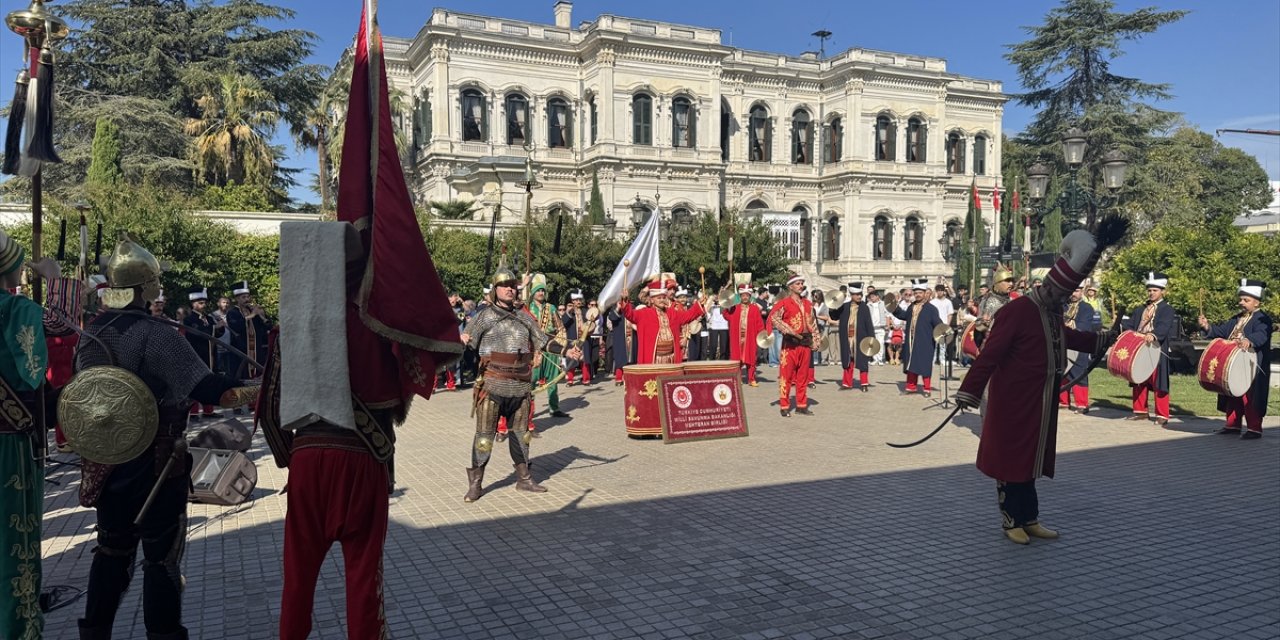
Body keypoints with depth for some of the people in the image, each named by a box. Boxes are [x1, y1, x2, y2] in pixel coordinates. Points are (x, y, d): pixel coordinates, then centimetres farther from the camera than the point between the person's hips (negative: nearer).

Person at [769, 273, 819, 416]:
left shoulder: (807, 304, 14)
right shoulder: (784, 303, -5)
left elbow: (812, 323, 20)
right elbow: (773, 318, -17)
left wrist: (815, 341, 12)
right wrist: (789, 331, -20)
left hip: (805, 343, 6)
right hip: (790, 344, -6)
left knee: (803, 376, 10)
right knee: (786, 375, -3)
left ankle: (801, 405, 17)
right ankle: (785, 407, 2)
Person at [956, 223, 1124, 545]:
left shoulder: (1054, 313, 8)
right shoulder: (1019, 310, -19)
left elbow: (1065, 337, 31)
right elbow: (991, 353, -23)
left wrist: (1101, 340, 30)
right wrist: (969, 391, -26)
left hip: (1041, 406, 9)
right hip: (1014, 405, -9)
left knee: (1031, 460, 15)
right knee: (1011, 460, 3)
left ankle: (1029, 519, 25)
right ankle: (1012, 521, 15)